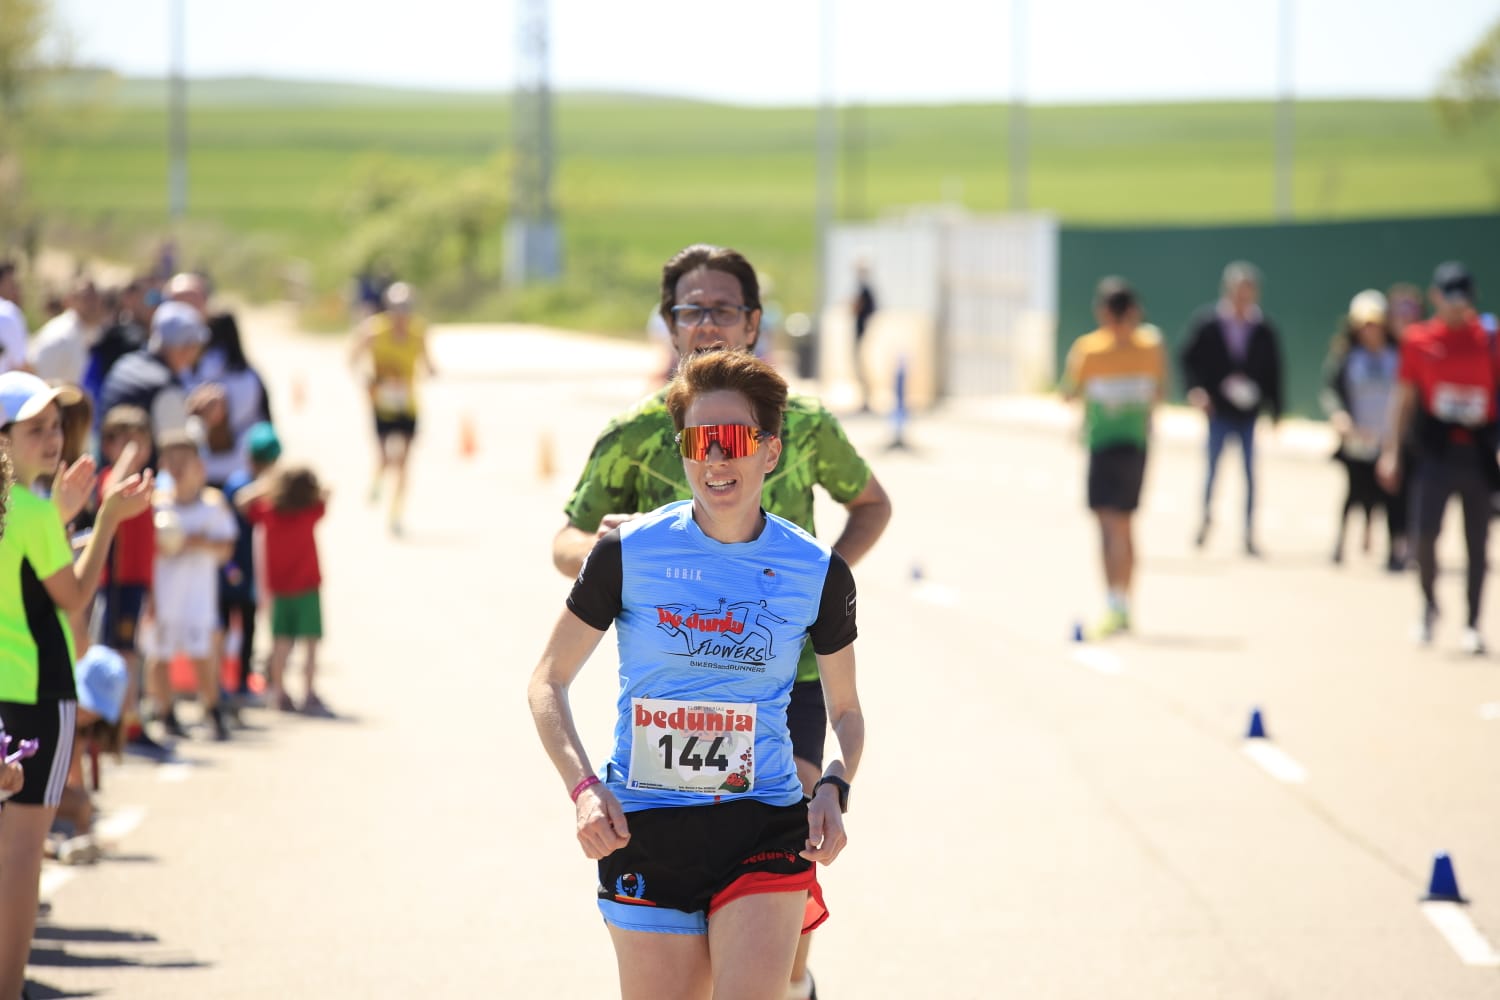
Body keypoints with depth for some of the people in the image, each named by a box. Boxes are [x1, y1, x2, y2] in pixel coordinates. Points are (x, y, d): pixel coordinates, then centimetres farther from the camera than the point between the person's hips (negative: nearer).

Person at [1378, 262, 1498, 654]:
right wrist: (1391, 451, 2)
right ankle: (1429, 604, 17)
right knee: (1424, 532, -9)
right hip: (1434, 450, 0)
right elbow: (1403, 397, 7)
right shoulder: (1418, 340, 5)